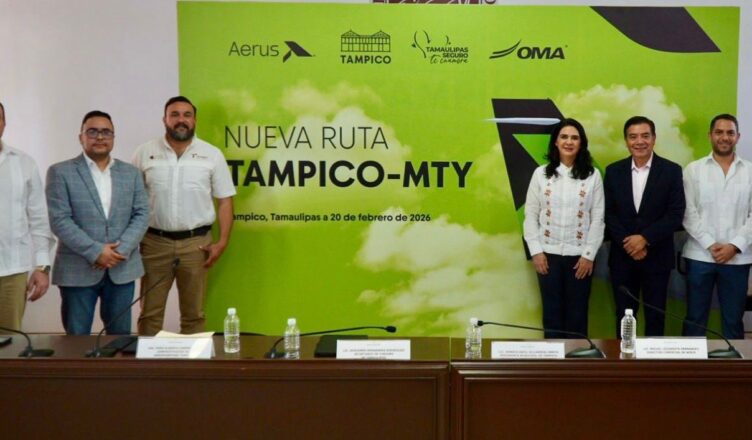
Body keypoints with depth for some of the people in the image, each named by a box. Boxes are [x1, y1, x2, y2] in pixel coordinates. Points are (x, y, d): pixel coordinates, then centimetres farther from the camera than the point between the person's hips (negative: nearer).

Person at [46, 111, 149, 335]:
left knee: (121, 336, 9)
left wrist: (121, 250, -11)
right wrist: (95, 252, -16)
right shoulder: (60, 172, 0)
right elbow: (59, 220, -8)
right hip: (77, 269, -3)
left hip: (122, 268, 3)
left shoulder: (131, 173, 11)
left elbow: (141, 215, 4)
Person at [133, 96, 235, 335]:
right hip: (154, 242, 0)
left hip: (196, 243, 0)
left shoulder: (212, 155, 2)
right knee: (149, 313, 7)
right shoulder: (145, 153, 3)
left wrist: (223, 241, -5)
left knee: (193, 314, 9)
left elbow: (225, 201, 4)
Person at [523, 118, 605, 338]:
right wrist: (536, 251, -5)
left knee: (577, 313, 7)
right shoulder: (541, 173, 1)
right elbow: (530, 215, 2)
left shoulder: (592, 175, -1)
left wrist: (589, 254, -6)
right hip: (548, 254, 1)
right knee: (552, 312, 8)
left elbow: (597, 218, -1)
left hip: (579, 255, -1)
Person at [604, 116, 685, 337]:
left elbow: (675, 215, -8)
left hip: (657, 257, -1)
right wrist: (628, 244, -12)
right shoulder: (613, 171, 4)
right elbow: (609, 214, 1)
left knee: (655, 316, 7)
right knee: (624, 315, 9)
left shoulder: (671, 171, -2)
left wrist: (645, 238, -16)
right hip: (622, 256, 2)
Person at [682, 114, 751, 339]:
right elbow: (688, 213, -2)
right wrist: (710, 245, -11)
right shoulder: (693, 169, 3)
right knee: (695, 319, 5)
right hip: (700, 255, -1)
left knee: (733, 320, 7)